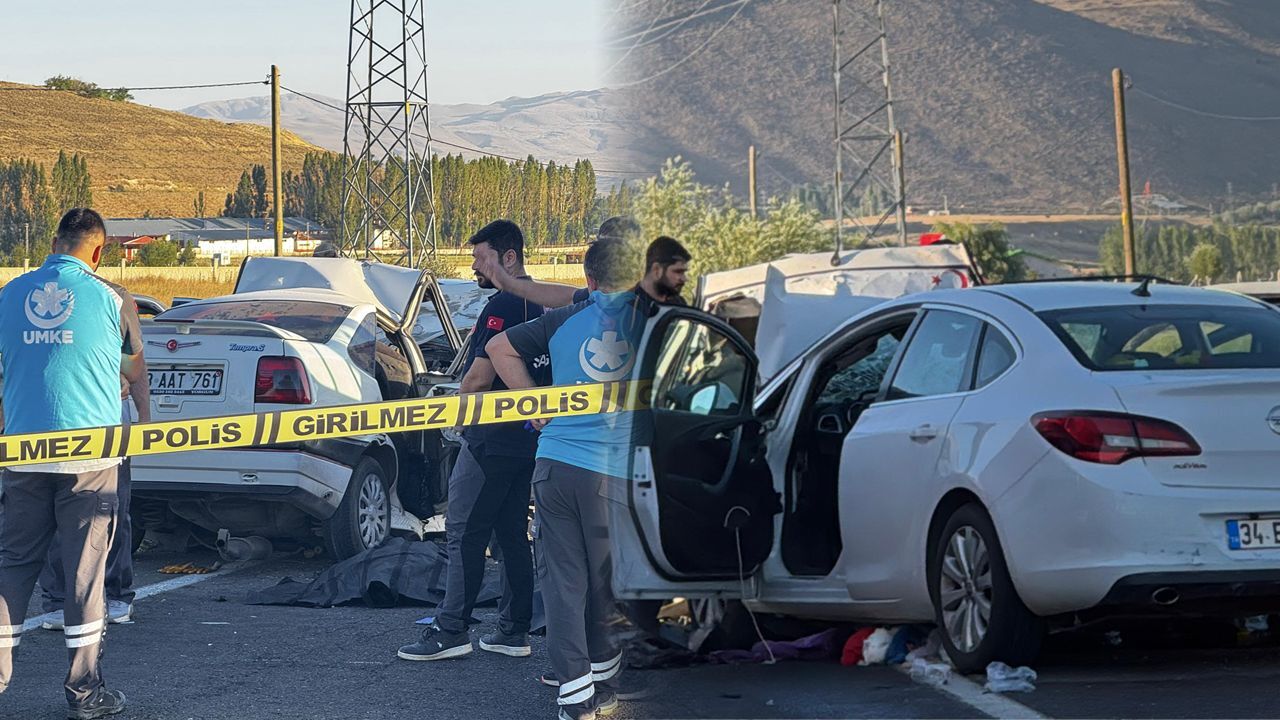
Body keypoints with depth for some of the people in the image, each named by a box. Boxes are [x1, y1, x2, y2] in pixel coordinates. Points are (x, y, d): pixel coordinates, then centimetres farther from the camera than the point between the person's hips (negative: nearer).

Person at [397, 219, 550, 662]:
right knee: (513, 534, 12)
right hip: (527, 438, 9)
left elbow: (480, 378, -20)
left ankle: (451, 630, -5)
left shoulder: (502, 306, -17)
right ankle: (514, 631, 14)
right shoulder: (541, 305, 13)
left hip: (491, 439, -9)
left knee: (464, 534, -5)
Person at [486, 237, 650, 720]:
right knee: (607, 581, 12)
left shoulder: (564, 320, 6)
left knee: (563, 578, 5)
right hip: (614, 472, -1)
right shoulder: (646, 315, -2)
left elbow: (500, 348, 12)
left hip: (555, 463, 1)